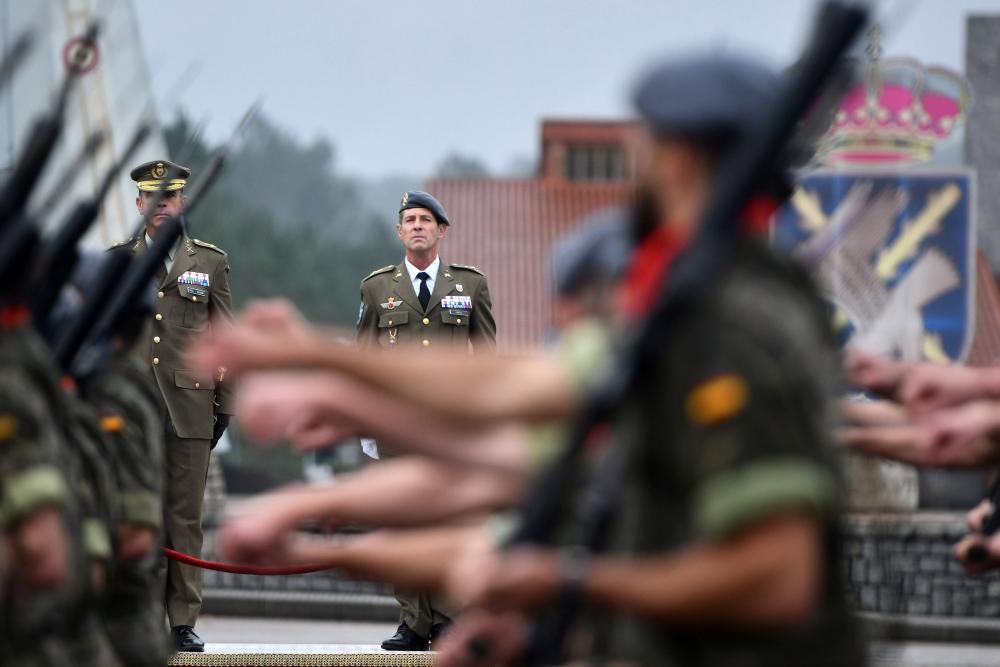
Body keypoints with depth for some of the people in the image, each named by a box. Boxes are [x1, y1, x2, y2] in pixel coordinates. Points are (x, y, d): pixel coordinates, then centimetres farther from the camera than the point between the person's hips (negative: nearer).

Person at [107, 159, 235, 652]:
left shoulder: (210, 262, 10)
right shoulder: (116, 262, 10)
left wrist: (225, 405, 4)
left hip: (190, 407, 0)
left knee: (185, 516, 0)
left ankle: (184, 622, 3)